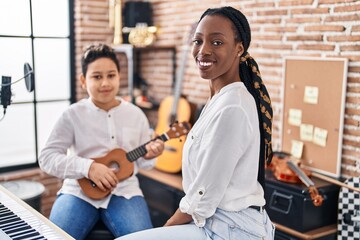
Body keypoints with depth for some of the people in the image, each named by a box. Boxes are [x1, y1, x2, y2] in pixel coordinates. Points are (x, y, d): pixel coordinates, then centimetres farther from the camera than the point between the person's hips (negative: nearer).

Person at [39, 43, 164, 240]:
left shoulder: (136, 115, 6)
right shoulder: (73, 115, -2)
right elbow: (47, 157, -7)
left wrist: (148, 156, -9)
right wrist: (88, 167, -19)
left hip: (123, 190, 1)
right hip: (80, 190, -1)